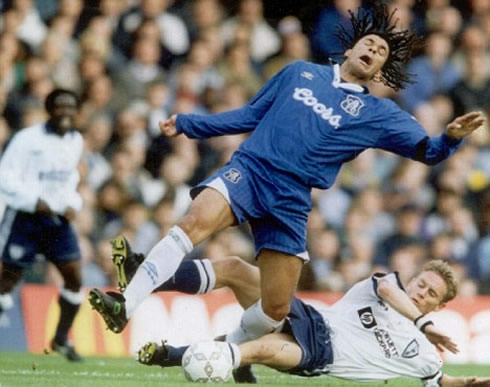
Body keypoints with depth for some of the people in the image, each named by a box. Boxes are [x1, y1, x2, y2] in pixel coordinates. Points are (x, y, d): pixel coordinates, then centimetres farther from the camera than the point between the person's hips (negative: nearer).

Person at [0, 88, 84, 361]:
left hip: (58, 218, 6)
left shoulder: (76, 142, 9)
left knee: (75, 278, 0)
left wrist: (72, 204, 5)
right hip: (24, 217, -6)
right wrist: (34, 201, -23)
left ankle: (61, 338, 16)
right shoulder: (28, 139, -12)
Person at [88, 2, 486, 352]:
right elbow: (250, 115, 25)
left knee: (277, 308, -2)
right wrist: (188, 124, 24)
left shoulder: (378, 114, 11)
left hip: (290, 202, 1)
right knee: (196, 221, -33)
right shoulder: (300, 73, 17)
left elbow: (428, 150, 4)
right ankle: (125, 306, -39)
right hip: (248, 169, -1)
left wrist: (451, 137, -19)